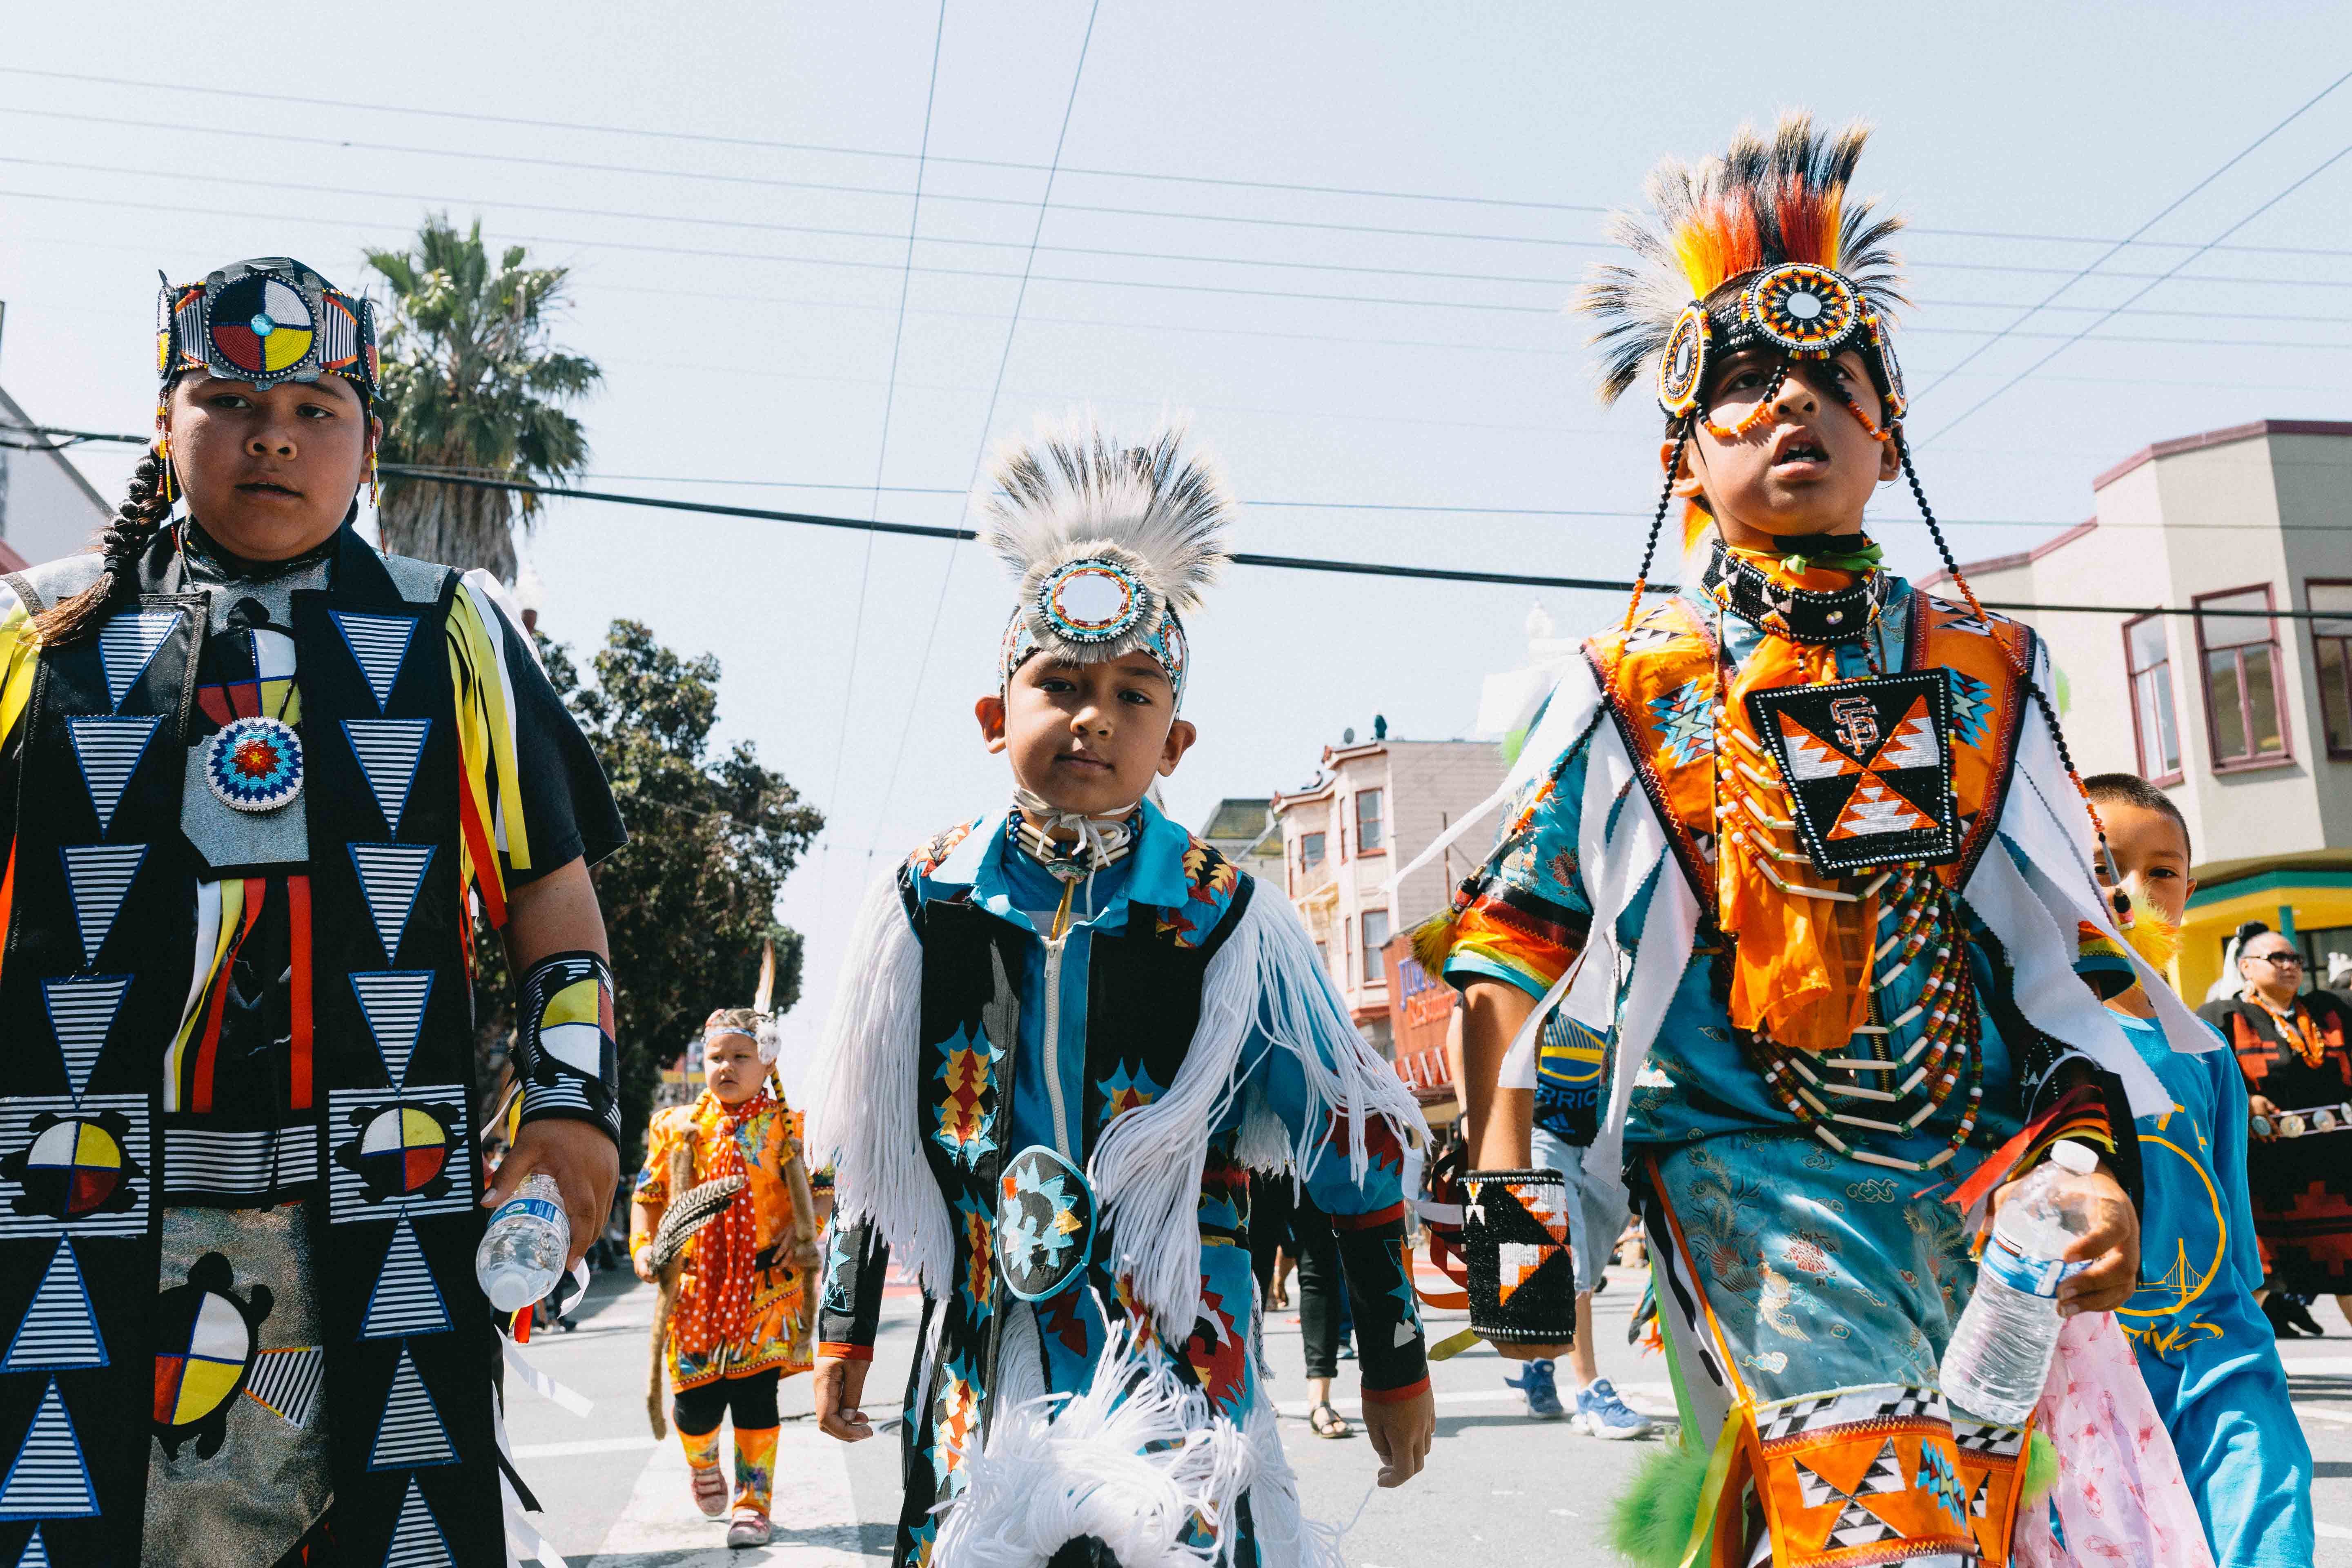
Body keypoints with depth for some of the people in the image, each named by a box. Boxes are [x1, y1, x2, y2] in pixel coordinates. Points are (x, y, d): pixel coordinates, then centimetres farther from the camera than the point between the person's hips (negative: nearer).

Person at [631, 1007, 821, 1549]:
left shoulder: (785, 1128, 1)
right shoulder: (680, 1127, 6)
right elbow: (648, 1193, 14)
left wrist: (803, 1235, -10)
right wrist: (643, 1246, 1)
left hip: (765, 1285, -2)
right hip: (697, 1286, 2)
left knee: (755, 1397, -1)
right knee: (696, 1398, 1)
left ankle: (753, 1505, 15)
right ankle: (702, 1462, 37)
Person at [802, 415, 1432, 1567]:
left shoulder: (1230, 921, -8)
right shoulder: (925, 903, -2)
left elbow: (1352, 1148, -2)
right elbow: (867, 1148, 9)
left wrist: (1396, 1368, 3)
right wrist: (843, 1336, 13)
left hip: (1175, 1370, -2)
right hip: (981, 1364, 3)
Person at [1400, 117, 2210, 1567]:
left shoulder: (1987, 669, 9)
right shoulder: (1632, 683, 1)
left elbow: (2070, 942, 12)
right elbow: (1511, 933, 0)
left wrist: (2098, 1157, 1)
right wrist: (1507, 1190, -7)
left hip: (1993, 1173, 4)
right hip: (1753, 1167, -3)